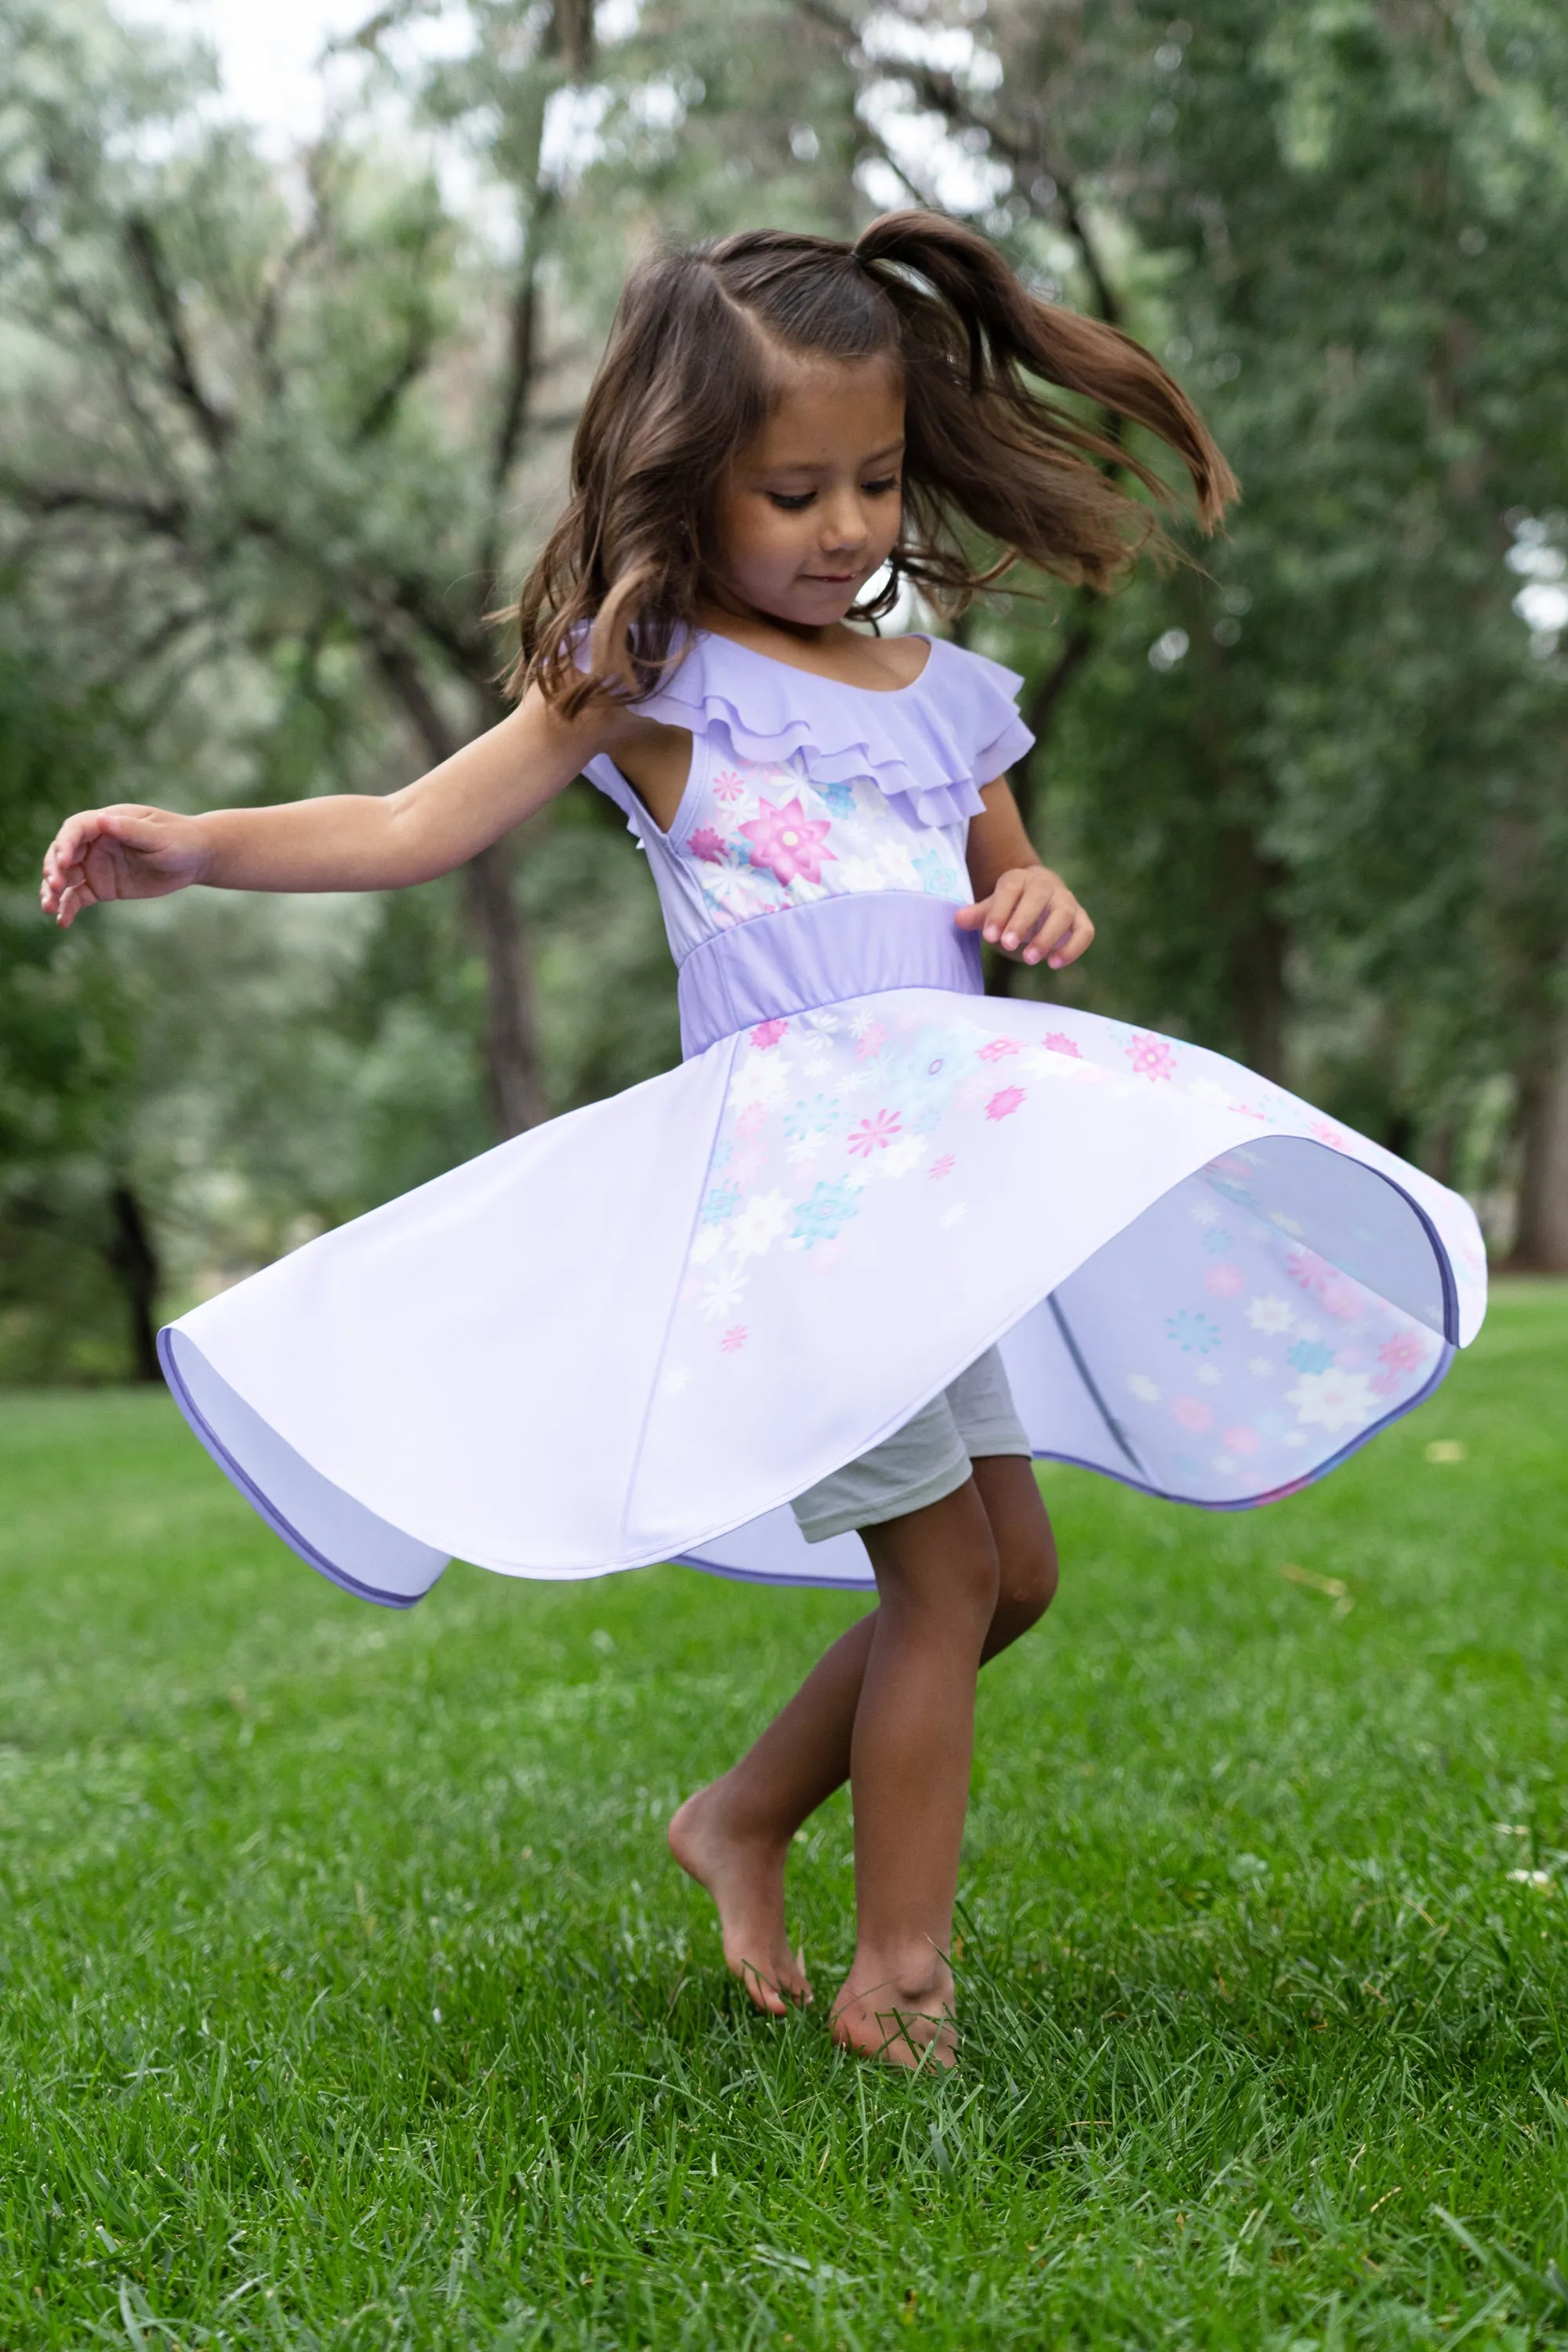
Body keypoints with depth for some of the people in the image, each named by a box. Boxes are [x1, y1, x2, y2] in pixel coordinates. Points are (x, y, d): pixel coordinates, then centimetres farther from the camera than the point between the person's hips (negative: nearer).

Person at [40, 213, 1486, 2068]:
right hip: (790, 1177, -7)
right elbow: (415, 829, -7)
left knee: (1009, 1571, 14)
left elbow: (1014, 886, 27)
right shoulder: (648, 673, -2)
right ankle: (895, 1981, 10)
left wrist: (1041, 908, 2)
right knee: (945, 1576, -4)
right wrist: (190, 845, -20)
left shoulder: (941, 694, 14)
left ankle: (743, 1819, 29)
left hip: (947, 1168, 7)